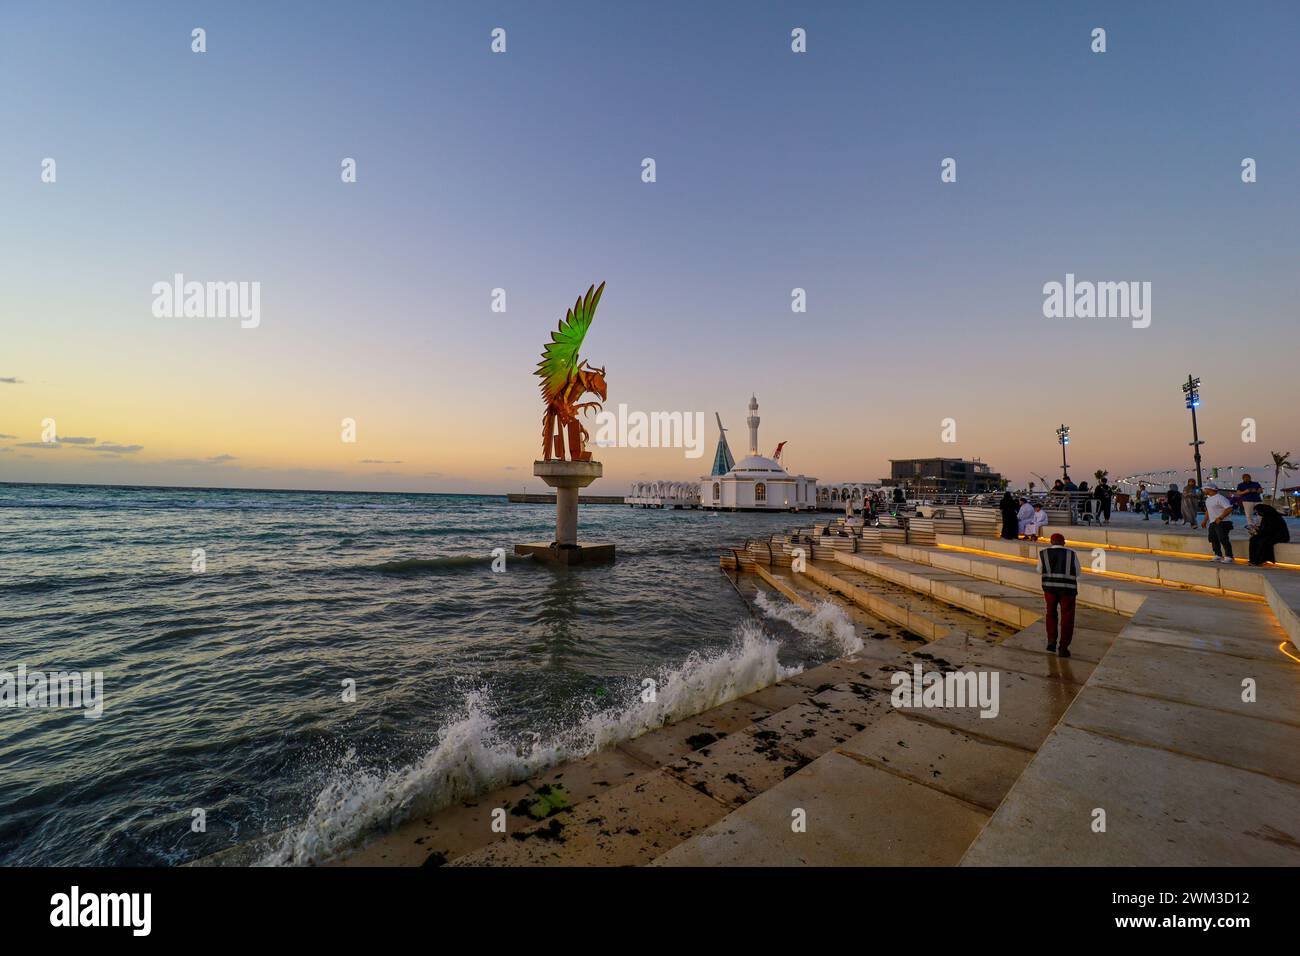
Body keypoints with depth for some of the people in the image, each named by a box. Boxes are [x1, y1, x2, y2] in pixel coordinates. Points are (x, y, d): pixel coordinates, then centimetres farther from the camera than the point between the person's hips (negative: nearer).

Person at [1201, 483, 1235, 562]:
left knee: (1223, 539, -11)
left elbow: (1229, 508, -23)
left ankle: (1229, 557, -6)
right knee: (1213, 539, 10)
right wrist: (1205, 520, 21)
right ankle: (1218, 555, 18)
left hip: (1222, 523, -9)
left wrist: (1220, 518, -27)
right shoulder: (1208, 499, 16)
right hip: (1212, 523, 9)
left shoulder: (1220, 498, -15)